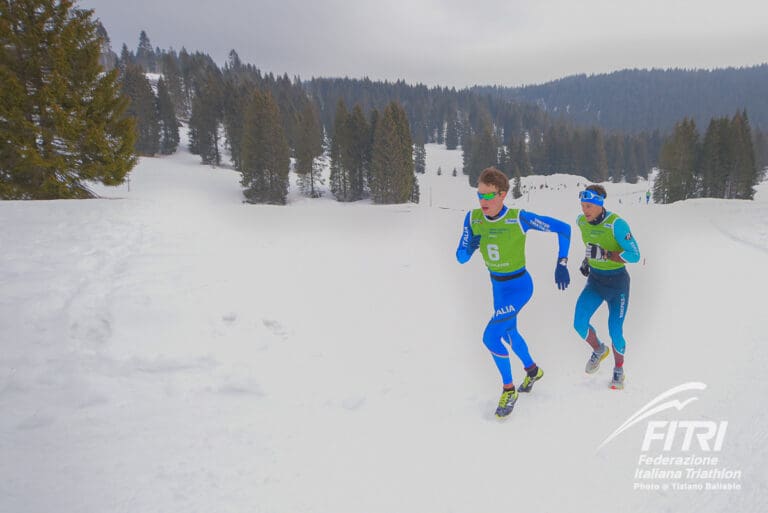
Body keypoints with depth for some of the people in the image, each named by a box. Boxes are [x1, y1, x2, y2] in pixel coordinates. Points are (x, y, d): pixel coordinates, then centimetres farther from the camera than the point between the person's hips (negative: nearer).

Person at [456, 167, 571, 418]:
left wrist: (561, 264, -20)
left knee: (491, 337, -18)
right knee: (509, 333, 25)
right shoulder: (473, 218, -11)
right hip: (497, 286, 6)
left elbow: (563, 228, -15)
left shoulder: (519, 218, -25)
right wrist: (470, 246, -30)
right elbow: (461, 258, -7)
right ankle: (533, 371, 54)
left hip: (519, 286, -6)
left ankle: (508, 389, 6)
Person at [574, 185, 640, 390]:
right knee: (579, 324, -13)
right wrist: (587, 260, 5)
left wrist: (604, 254, -32)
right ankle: (598, 350, 20)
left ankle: (619, 370, 28)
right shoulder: (581, 221, -5)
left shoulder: (616, 224, -23)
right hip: (594, 280, 4)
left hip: (618, 282, -4)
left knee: (615, 332, -1)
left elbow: (634, 255, -24)